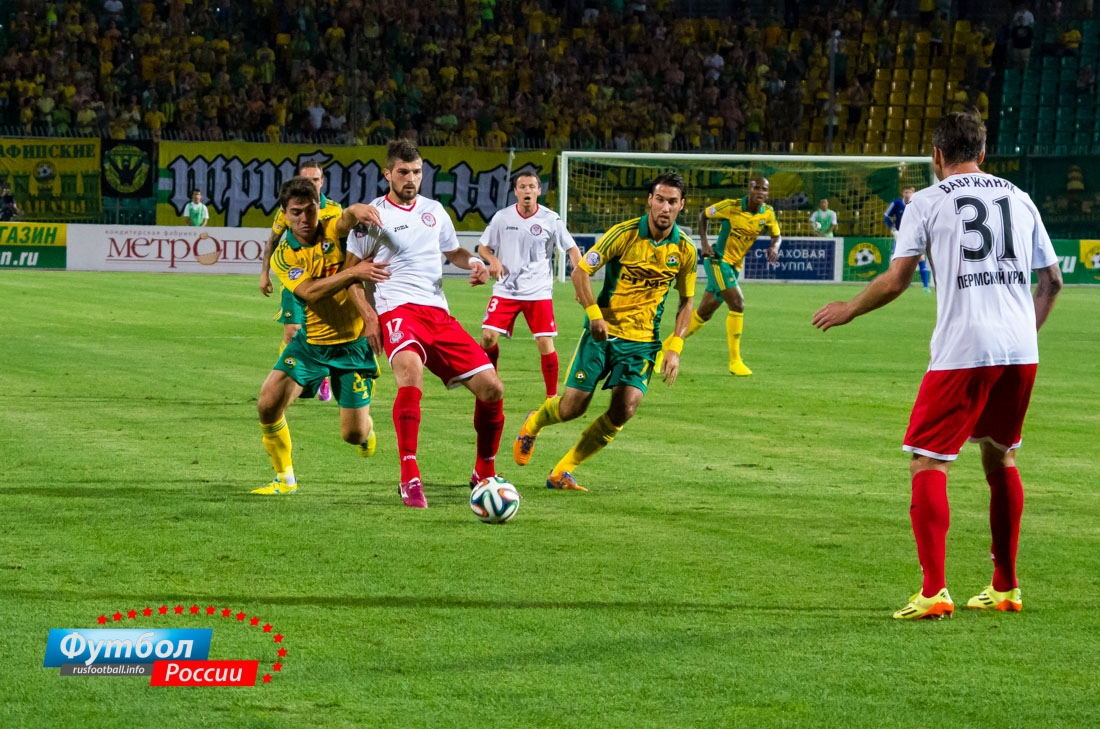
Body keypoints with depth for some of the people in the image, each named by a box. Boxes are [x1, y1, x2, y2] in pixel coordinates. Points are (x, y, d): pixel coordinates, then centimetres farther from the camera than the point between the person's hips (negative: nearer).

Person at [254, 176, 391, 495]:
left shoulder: (334, 230, -9)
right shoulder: (282, 256, -8)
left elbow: (350, 216, -34)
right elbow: (309, 291, -25)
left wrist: (360, 211, -60)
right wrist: (353, 272, -39)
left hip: (353, 341, -2)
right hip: (310, 340, 2)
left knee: (353, 433, -1)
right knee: (268, 405, -15)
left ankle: (367, 429, 40)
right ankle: (285, 479, 8)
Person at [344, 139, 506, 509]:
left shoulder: (434, 211, 18)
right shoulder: (373, 214, 4)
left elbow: (453, 250, 33)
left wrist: (474, 262, 9)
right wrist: (368, 315, -7)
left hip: (438, 312, 6)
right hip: (397, 311, -6)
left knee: (491, 387, -3)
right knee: (411, 370, -37)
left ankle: (484, 472, 20)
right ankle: (409, 478, -37)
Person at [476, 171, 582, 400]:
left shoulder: (551, 219, -4)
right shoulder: (502, 217, 0)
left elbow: (571, 249, 3)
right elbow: (483, 247, 10)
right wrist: (493, 260, -13)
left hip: (539, 292, -1)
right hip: (506, 290, 1)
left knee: (545, 343, -9)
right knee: (488, 336, -10)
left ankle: (552, 397, 5)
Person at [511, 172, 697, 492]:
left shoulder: (685, 249, -2)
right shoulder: (625, 234, -12)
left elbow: (686, 300, 10)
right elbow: (580, 271, -7)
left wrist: (675, 347, -2)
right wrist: (594, 314, -20)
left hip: (643, 339, 2)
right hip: (603, 331, -2)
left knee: (623, 411, -15)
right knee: (573, 406, -4)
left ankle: (562, 472, 0)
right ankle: (533, 424, 34)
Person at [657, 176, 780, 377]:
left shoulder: (768, 213, -2)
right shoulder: (732, 207, -16)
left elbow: (777, 235, 10)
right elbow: (703, 214, -3)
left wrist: (775, 247, -14)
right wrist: (704, 243, -13)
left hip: (735, 267, 7)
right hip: (719, 260, -7)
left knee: (704, 313, 11)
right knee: (737, 303, -21)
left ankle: (665, 348, 24)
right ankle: (735, 361, -13)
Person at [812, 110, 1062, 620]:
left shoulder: (929, 201, 2)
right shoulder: (1019, 199, 16)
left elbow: (895, 281, -2)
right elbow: (1051, 281, 16)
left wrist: (847, 311, 13)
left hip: (962, 350, -5)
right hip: (1020, 350, 5)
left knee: (927, 463, -1)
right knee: (999, 458, 22)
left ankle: (934, 591, -14)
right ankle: (1005, 587, 26)